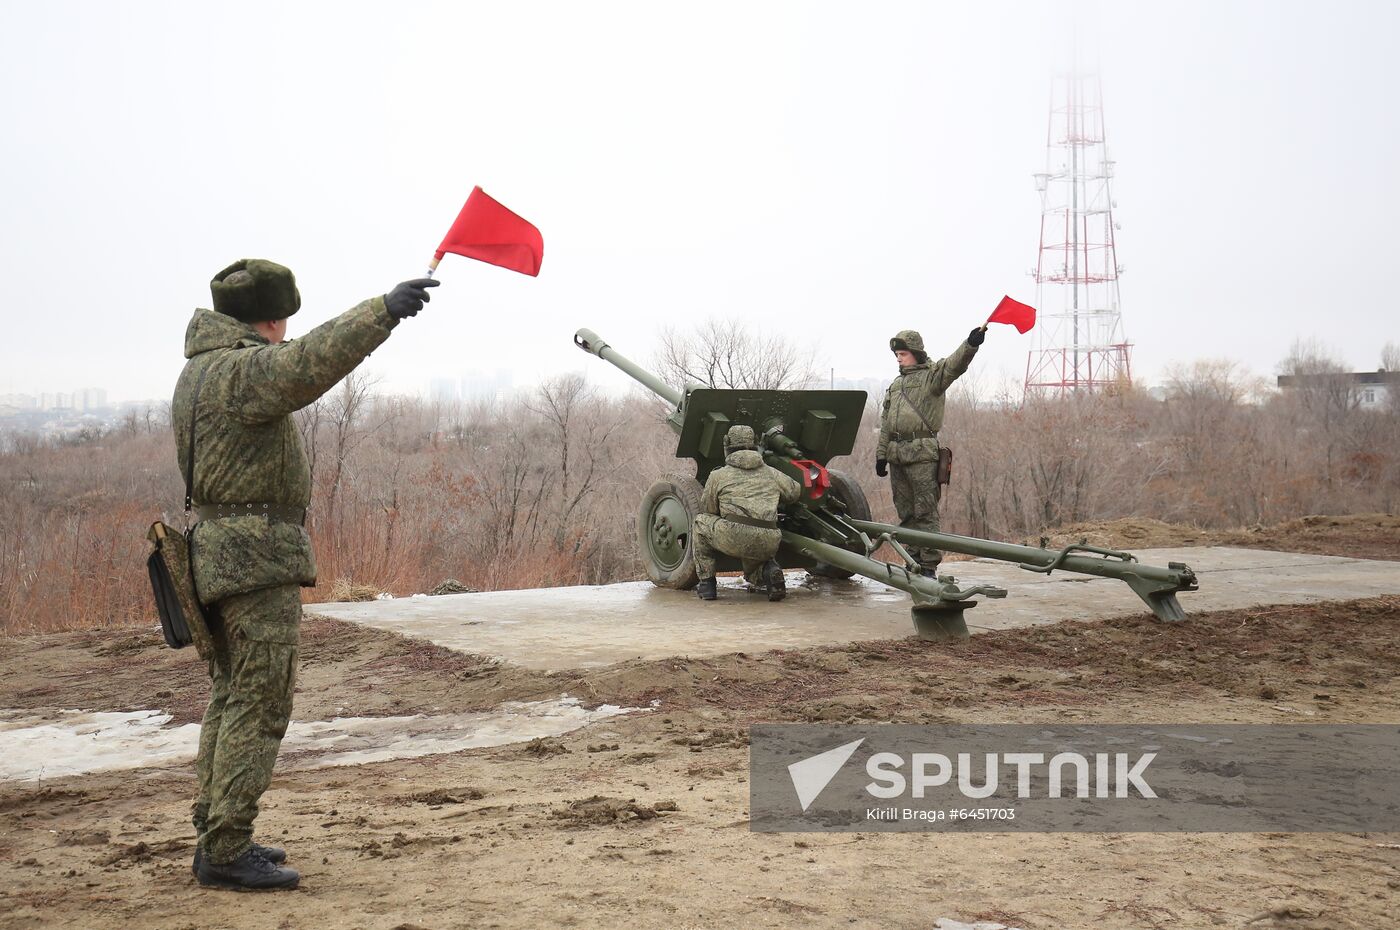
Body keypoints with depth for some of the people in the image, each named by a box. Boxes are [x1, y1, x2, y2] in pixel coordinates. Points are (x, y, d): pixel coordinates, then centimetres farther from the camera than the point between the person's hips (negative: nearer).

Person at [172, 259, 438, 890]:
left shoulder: (198, 371, 16)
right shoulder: (241, 369, -15)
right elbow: (313, 360, -33)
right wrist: (383, 311, -35)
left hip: (217, 551, 10)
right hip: (258, 556, -10)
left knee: (231, 699, 15)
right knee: (258, 703, -7)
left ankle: (215, 835, 21)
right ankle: (225, 852, -6)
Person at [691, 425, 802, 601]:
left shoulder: (718, 476, 14)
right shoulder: (772, 473, 22)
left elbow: (707, 511, 23)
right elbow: (795, 491, 38)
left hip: (734, 539, -4)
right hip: (767, 545, 4)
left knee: (700, 523, 24)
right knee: (753, 570, 36)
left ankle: (706, 584, 19)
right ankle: (770, 571, -2)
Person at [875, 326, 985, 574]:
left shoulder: (931, 375, 0)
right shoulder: (895, 384, 22)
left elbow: (954, 365, -20)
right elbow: (885, 422, 23)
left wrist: (971, 344, -39)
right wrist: (881, 453, 18)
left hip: (922, 454, -7)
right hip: (896, 455, 7)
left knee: (925, 512, -7)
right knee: (906, 513, 10)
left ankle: (929, 566, -7)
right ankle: (914, 560, 16)